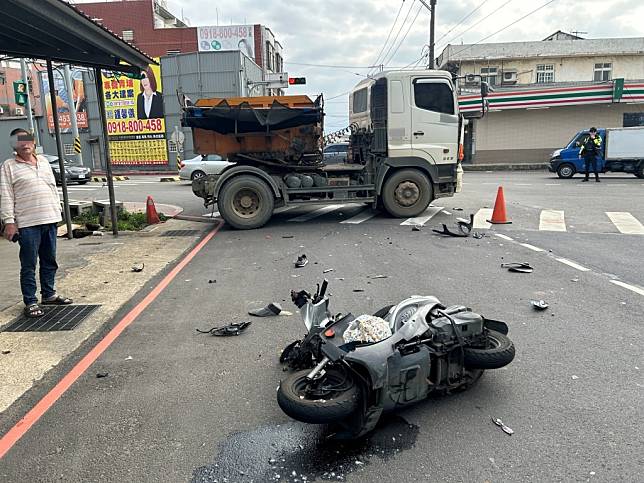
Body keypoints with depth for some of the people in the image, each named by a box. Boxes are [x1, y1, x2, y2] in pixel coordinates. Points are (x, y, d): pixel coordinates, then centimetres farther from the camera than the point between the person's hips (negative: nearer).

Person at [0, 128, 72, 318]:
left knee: (49, 261, 14)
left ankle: (49, 294, 27)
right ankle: (30, 302, 8)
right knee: (29, 265, 0)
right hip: (27, 224, -5)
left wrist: (57, 211, 16)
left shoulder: (44, 162, 16)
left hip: (50, 220, 6)